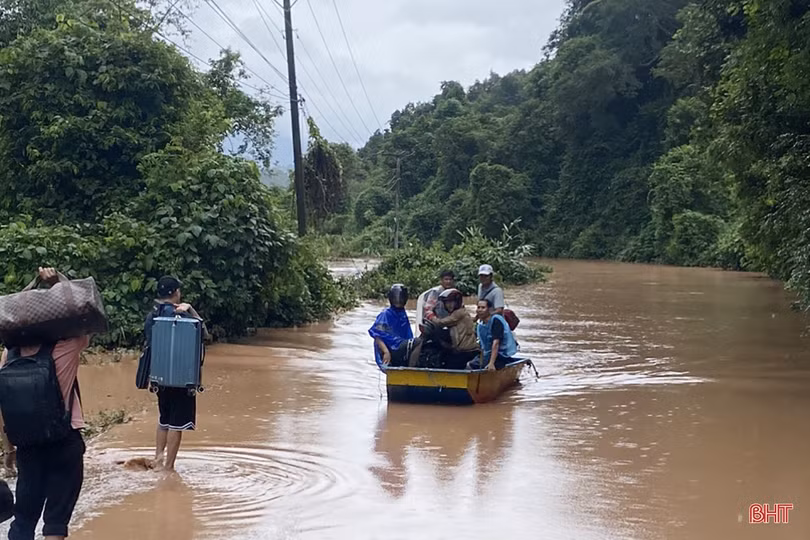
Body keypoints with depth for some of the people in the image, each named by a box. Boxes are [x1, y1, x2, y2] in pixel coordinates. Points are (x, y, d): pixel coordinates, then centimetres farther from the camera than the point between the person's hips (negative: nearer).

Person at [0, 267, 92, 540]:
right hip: (65, 441, -3)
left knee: (24, 515, 15)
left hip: (27, 443, 3)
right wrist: (58, 284, -10)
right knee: (57, 517, 6)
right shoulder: (67, 346, -14)